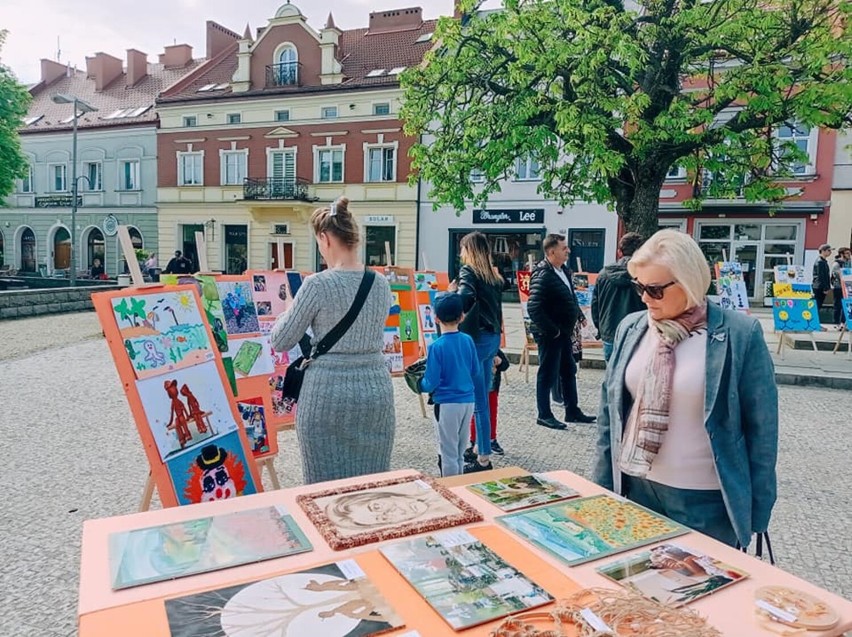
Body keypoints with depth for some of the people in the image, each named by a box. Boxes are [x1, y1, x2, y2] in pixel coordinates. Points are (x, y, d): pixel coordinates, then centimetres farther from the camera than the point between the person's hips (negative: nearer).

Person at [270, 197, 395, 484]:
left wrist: (292, 310, 13)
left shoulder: (317, 285, -13)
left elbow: (280, 342, -5)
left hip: (328, 394, -5)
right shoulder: (382, 284, 3)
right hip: (376, 391, 5)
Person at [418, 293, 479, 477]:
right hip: (468, 400, 5)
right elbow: (476, 372, 10)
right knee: (460, 451, 19)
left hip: (447, 404, -5)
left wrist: (419, 383, 6)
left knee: (448, 453, 8)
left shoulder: (437, 346, -16)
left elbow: (431, 384, -14)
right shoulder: (468, 340, -1)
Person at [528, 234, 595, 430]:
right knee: (548, 375, 2)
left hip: (564, 333, 9)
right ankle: (544, 415, 16)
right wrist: (552, 330, -21)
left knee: (569, 372, 17)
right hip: (549, 335, -9)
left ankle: (573, 411, 30)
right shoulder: (542, 276, -20)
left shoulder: (564, 271, 8)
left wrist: (578, 316, 10)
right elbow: (533, 308, -27)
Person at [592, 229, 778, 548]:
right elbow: (609, 409, 6)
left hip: (705, 500, -3)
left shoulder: (739, 333, -11)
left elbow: (760, 427, -6)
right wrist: (603, 483, 6)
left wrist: (758, 510, -2)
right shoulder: (631, 328, 0)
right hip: (635, 488, 4)